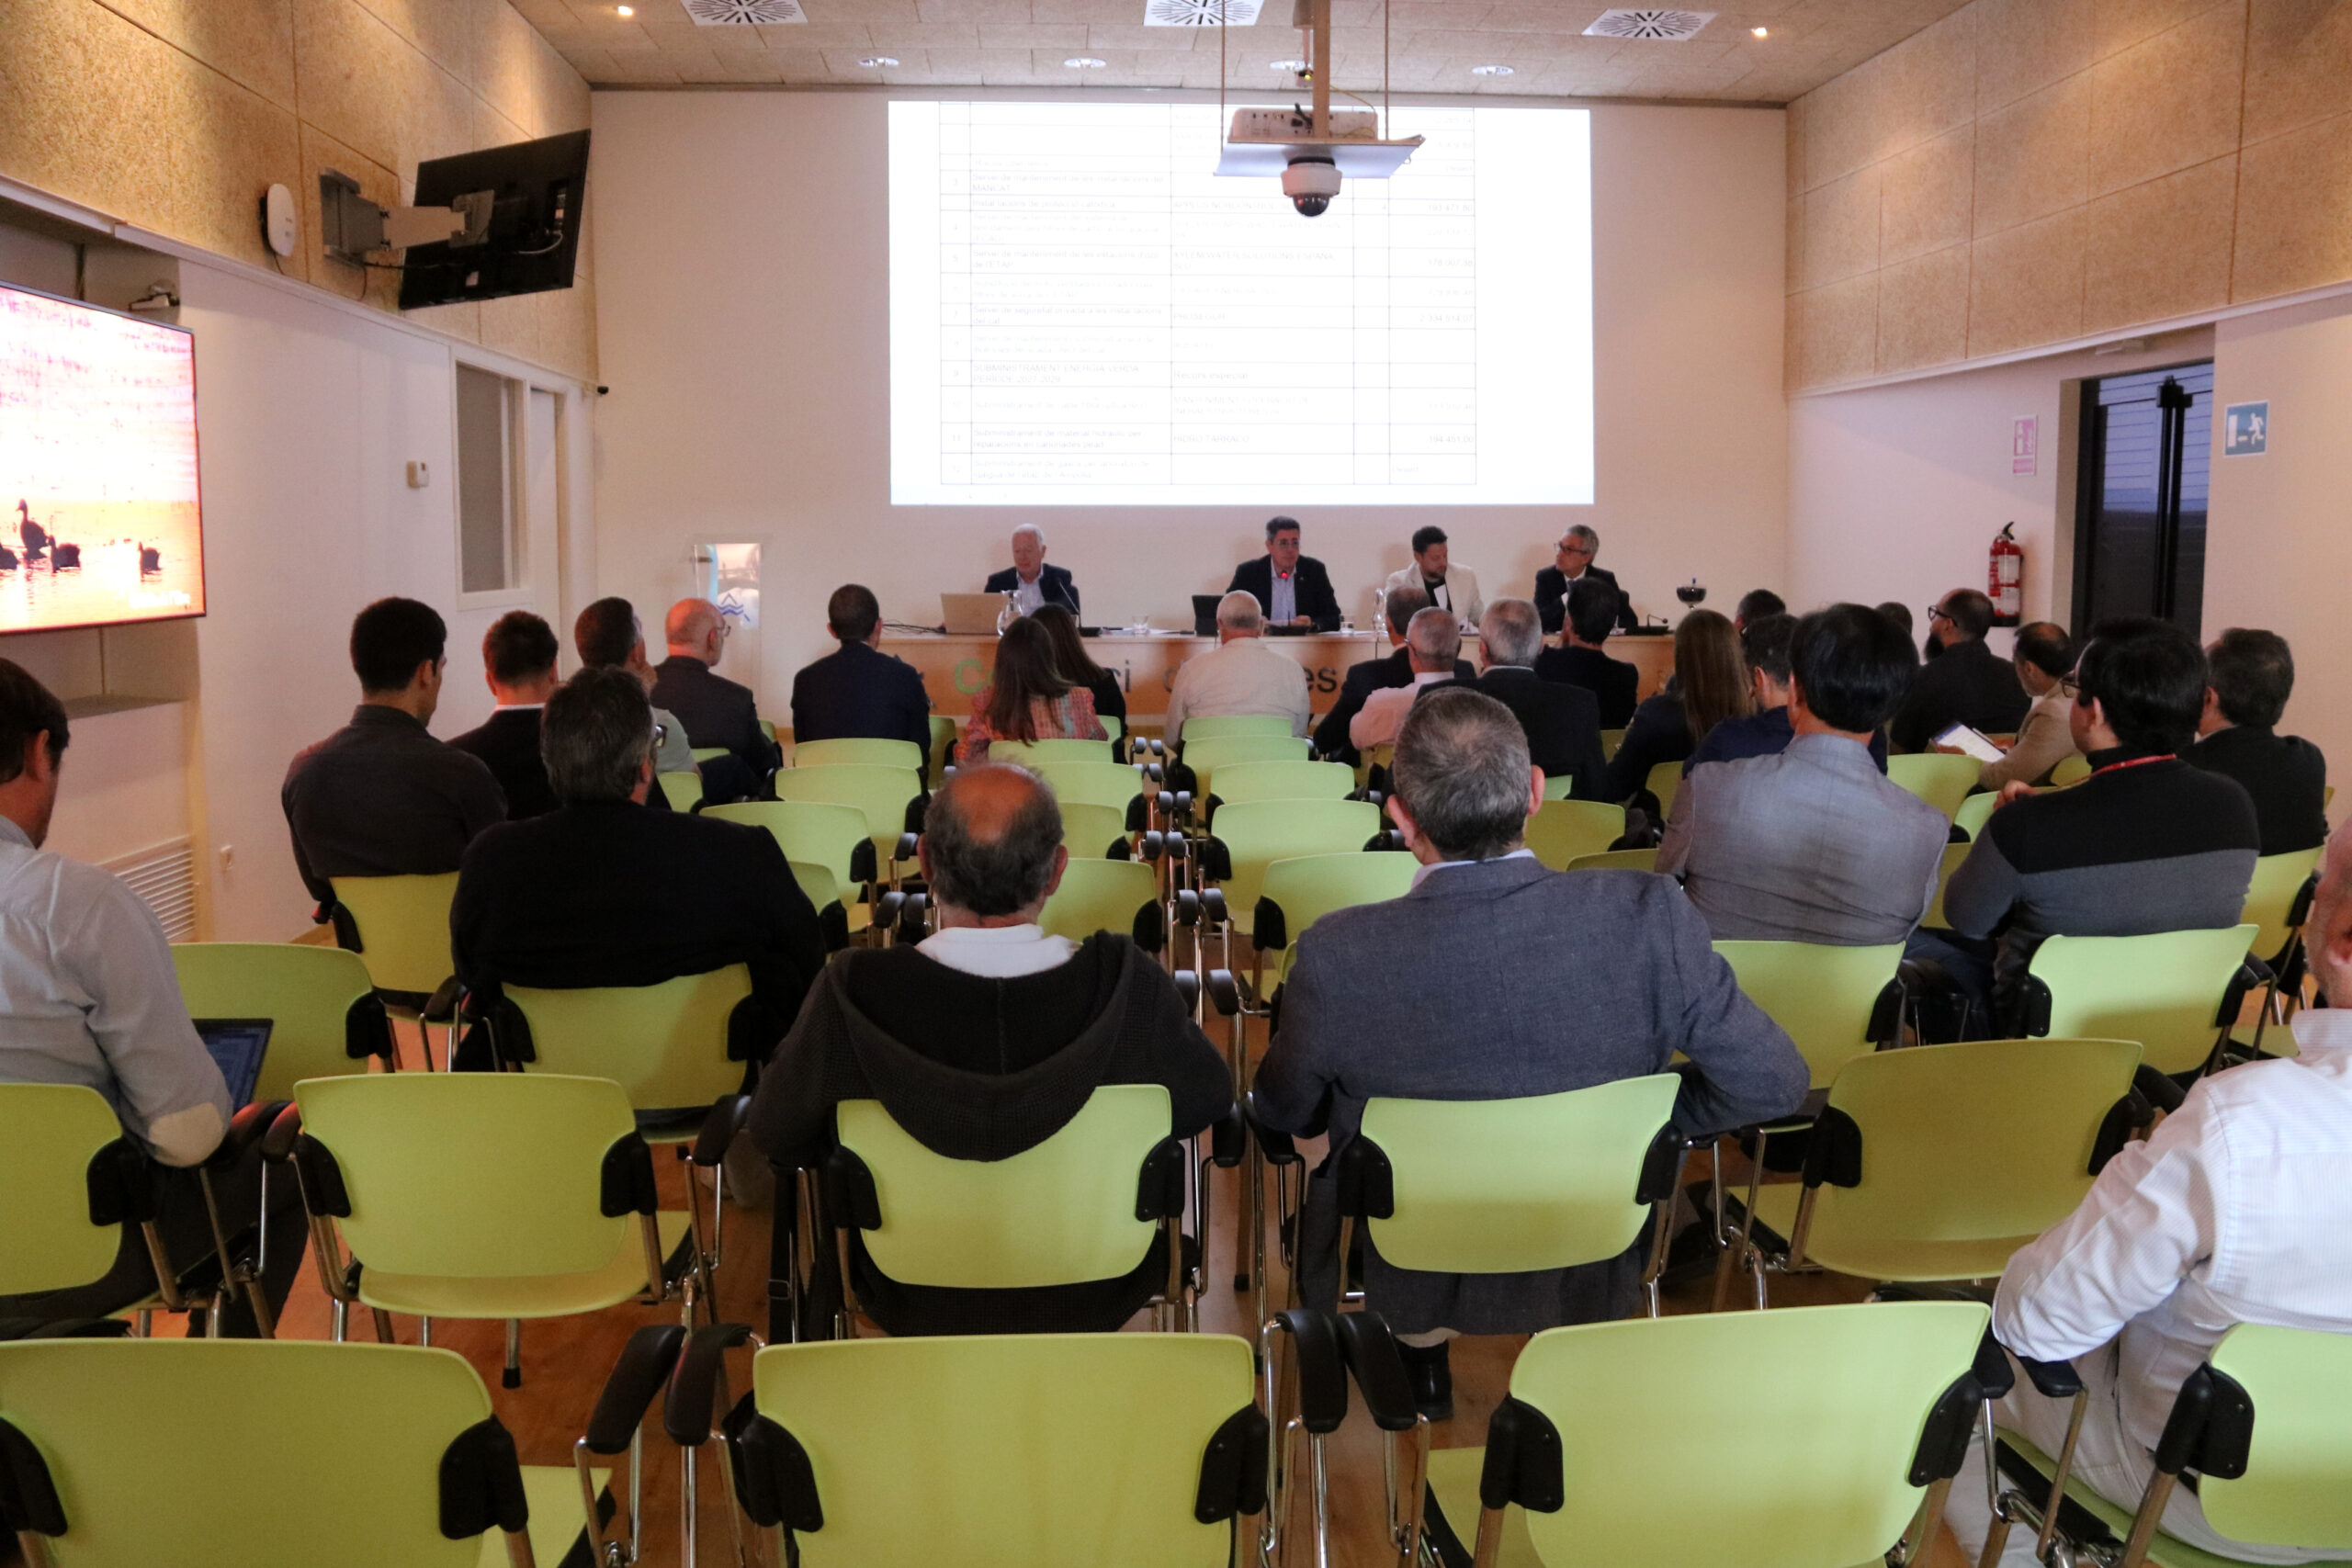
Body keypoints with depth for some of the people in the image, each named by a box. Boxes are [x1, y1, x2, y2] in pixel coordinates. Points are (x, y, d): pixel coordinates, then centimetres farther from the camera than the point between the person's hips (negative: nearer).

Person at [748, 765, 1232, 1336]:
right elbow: (1210, 1099, -9)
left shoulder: (854, 993, -28)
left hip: (911, 1305, 0)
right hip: (1092, 1299, 0)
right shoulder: (1126, 983, -28)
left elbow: (776, 1135, -11)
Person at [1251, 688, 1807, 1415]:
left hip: (1404, 1281, -1)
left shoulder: (1337, 955, -28)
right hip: (1588, 1278, 2)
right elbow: (1772, 1082, -16)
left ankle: (1419, 1358, 44)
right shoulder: (1649, 916, -27)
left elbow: (1283, 1115, -9)